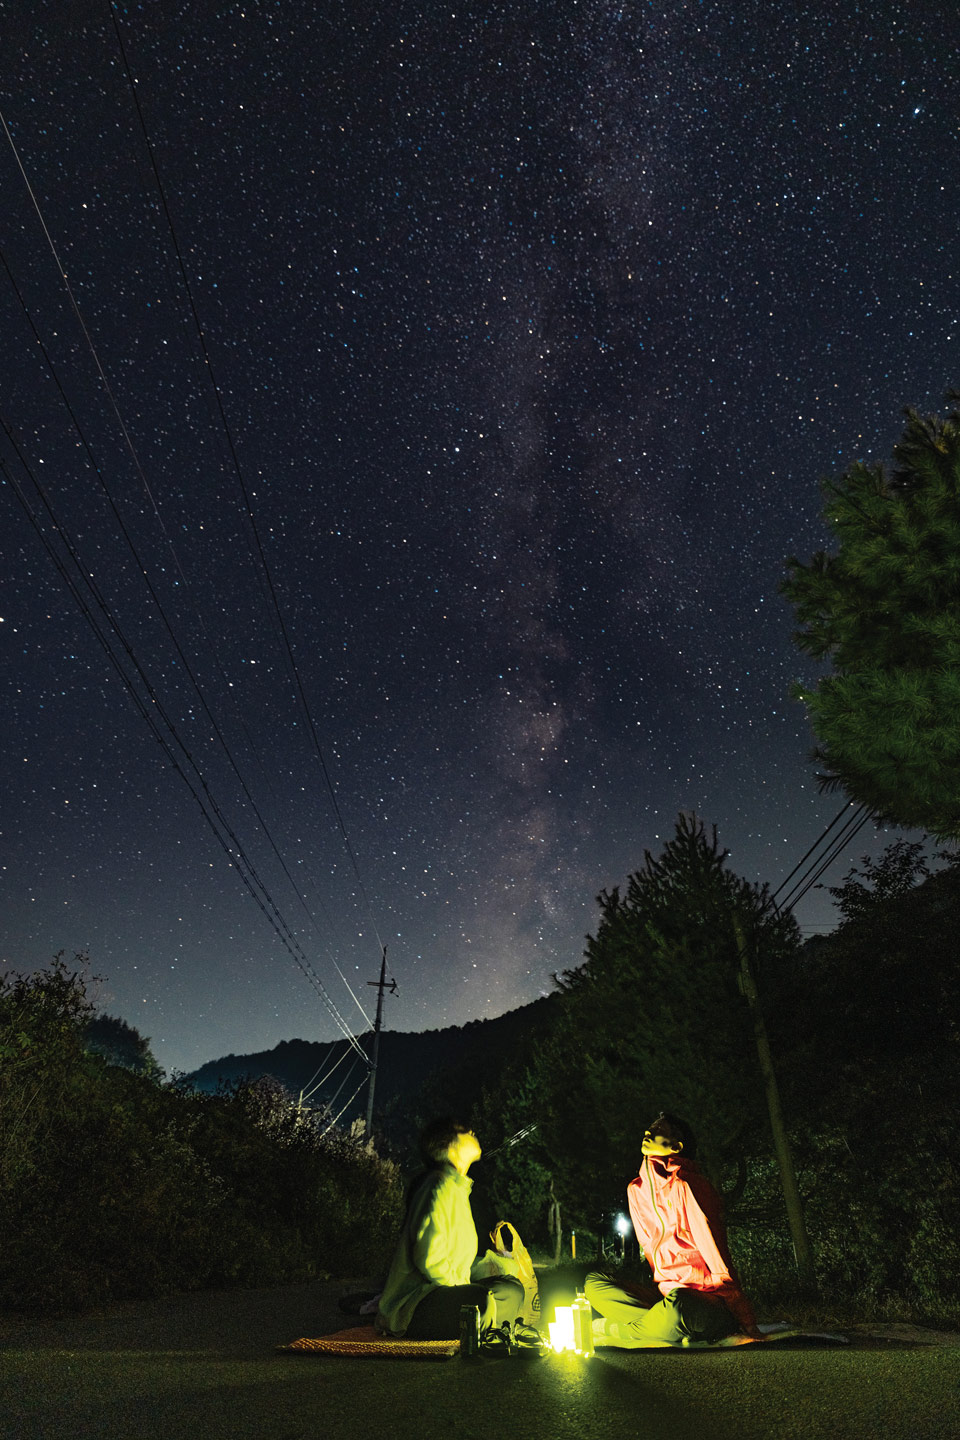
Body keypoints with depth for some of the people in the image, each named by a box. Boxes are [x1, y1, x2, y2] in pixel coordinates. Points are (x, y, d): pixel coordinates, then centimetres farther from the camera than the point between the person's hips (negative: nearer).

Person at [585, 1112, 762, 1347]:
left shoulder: (686, 1186, -13)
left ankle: (611, 1328, -14)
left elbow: (716, 1255, -14)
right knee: (593, 1284, -3)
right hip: (667, 1294, 7)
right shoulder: (636, 1189, 9)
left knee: (677, 1307, -40)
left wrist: (746, 1321, -14)